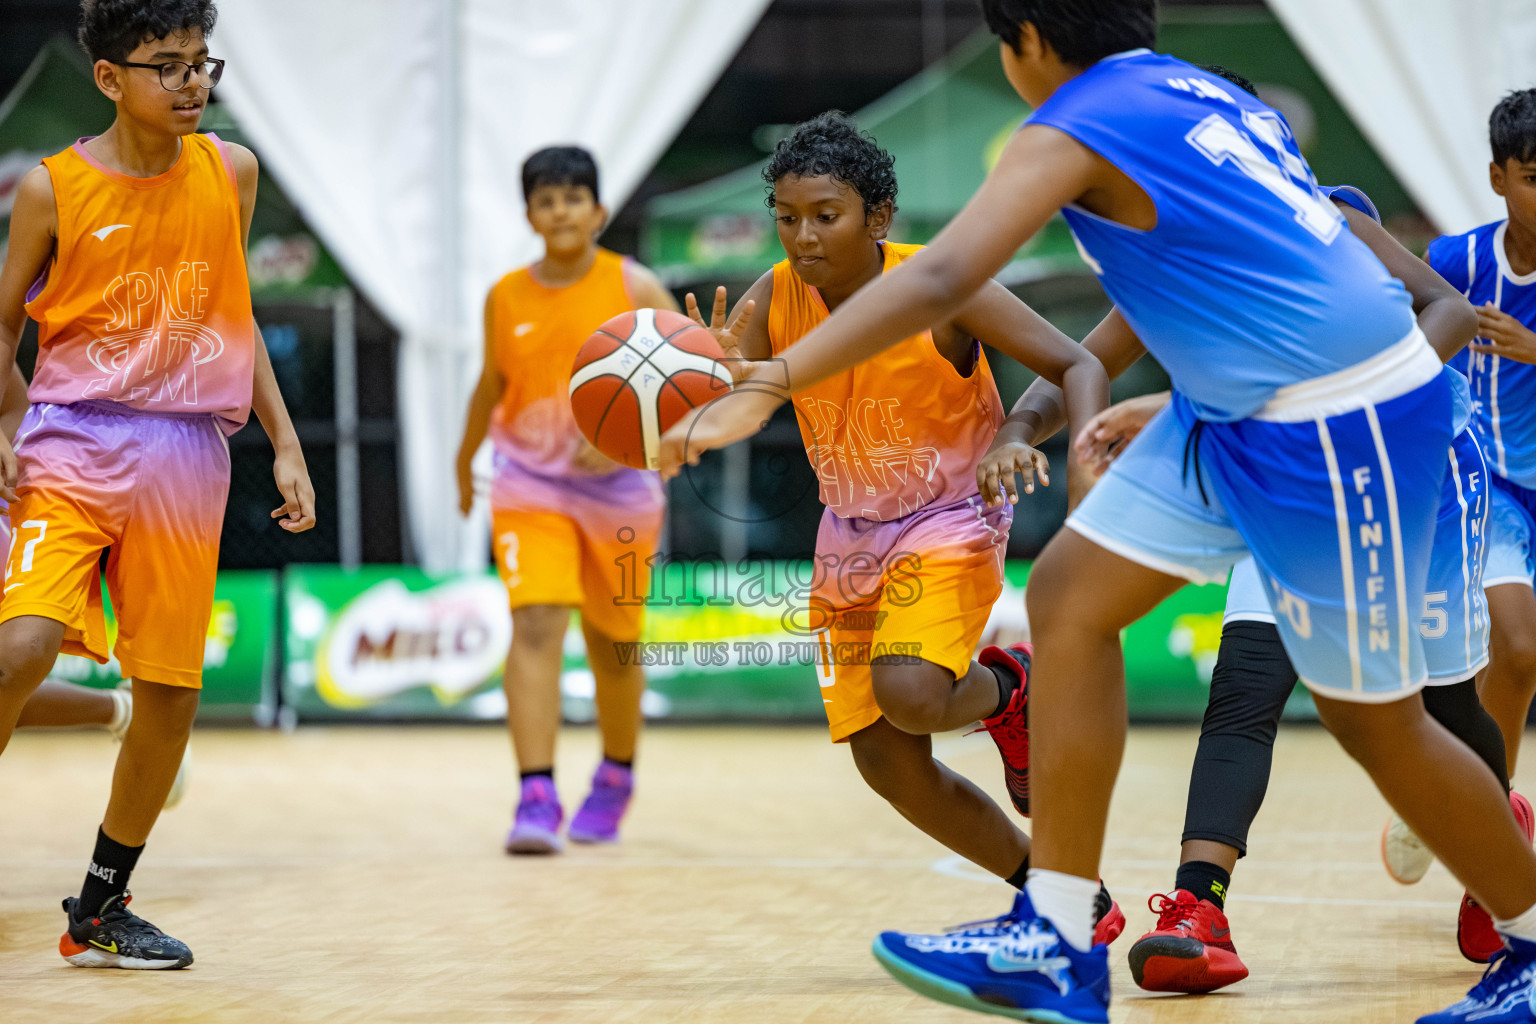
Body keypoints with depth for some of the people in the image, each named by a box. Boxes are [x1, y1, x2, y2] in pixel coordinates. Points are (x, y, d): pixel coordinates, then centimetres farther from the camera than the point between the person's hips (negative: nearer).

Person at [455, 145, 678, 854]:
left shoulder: (635, 288, -6)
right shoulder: (505, 298, 2)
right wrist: (464, 461, 30)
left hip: (617, 486, 0)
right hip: (530, 484, 1)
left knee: (612, 644, 12)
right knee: (535, 625, -18)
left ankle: (616, 777, 36)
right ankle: (536, 798, -23)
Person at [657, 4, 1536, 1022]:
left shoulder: (1074, 129, -15)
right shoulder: (1202, 93, 11)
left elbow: (940, 278, -28)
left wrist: (763, 391, -30)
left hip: (1343, 426, -9)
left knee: (1374, 719, 4)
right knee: (1069, 595, 5)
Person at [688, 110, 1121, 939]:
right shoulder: (770, 303, -9)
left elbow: (1078, 366, -15)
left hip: (950, 521, -5)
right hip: (851, 535, 5)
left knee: (909, 695, -31)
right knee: (888, 764, 3)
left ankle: (1009, 687, 6)